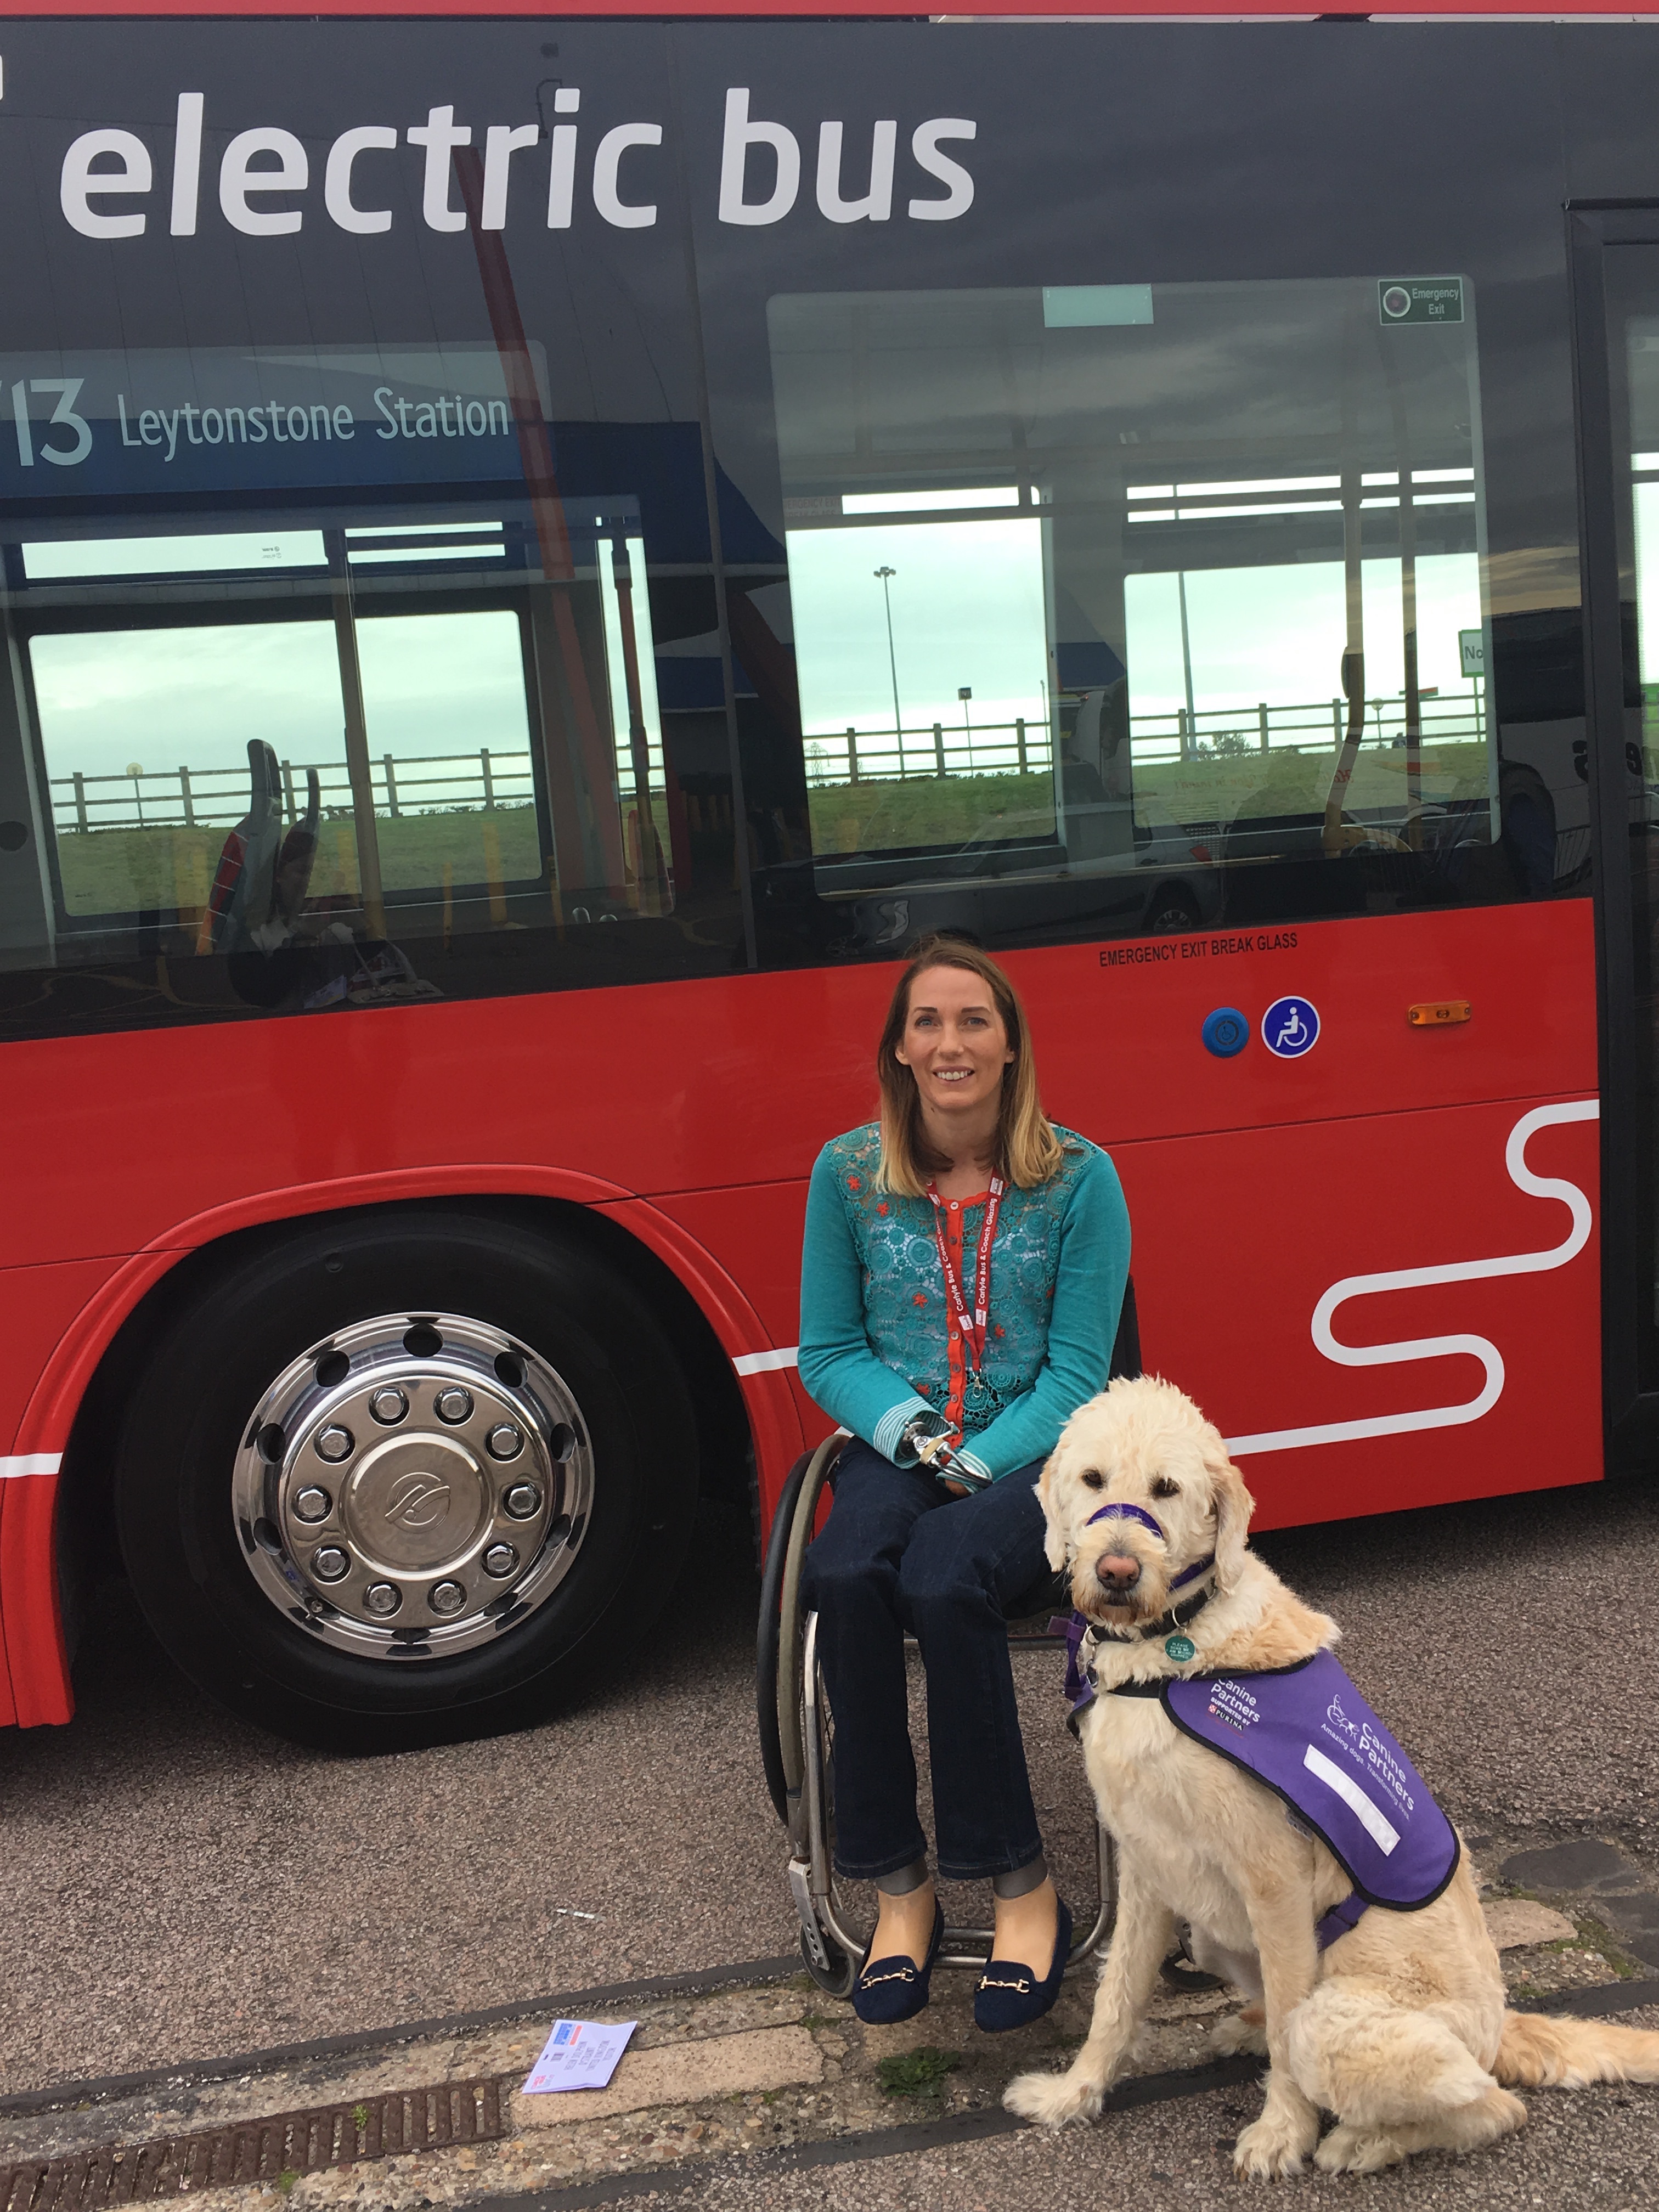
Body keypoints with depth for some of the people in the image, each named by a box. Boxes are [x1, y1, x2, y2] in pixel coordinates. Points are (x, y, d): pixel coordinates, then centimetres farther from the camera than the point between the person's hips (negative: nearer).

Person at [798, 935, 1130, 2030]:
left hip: (1036, 1451, -2)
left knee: (944, 1581, -32)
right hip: (898, 1447, 2)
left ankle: (1021, 1885, -15)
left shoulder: (1079, 1176, -4)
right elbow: (828, 1352, 7)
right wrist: (907, 1426, -11)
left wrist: (979, 1462, -16)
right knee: (846, 1578, -30)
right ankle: (897, 1887, -15)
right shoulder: (848, 1173, 2)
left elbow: (1077, 1371, -4)